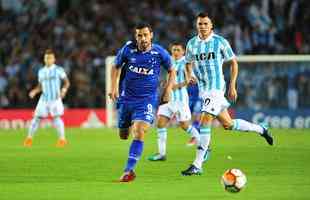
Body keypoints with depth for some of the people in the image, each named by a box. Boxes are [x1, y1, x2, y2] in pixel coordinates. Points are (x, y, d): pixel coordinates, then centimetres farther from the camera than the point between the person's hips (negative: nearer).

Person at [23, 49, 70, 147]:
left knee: (56, 117, -14)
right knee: (37, 117, 1)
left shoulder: (58, 70, -2)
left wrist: (64, 90, -20)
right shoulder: (41, 72, 12)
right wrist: (34, 91, -1)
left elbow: (67, 82, -2)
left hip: (55, 98, -4)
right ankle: (29, 137, 11)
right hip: (44, 98, 4)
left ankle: (62, 138, -5)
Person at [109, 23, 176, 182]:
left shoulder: (159, 52, -7)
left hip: (147, 99, -3)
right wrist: (113, 87, 1)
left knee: (139, 133, -21)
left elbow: (171, 71, 10)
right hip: (127, 97, 3)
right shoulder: (128, 49, -6)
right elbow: (116, 67, 11)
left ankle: (129, 170, -18)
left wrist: (168, 90, 0)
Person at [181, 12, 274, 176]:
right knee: (227, 124, 12)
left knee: (204, 123, -15)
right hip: (202, 89, 6)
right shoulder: (191, 44, 6)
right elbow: (188, 63, 21)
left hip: (216, 88, -6)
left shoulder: (220, 42, -6)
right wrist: (189, 76, -1)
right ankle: (260, 129, 34)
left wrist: (232, 86, -1)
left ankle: (197, 165, -11)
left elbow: (233, 63, 2)